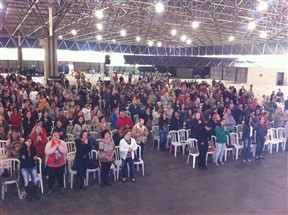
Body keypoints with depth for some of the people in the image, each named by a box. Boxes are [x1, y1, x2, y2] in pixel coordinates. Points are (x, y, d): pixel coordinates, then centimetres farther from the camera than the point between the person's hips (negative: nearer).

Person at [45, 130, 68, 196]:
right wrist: (55, 147, -24)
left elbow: (65, 151, -12)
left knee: (60, 176, 16)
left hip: (61, 164, 2)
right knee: (51, 177, 11)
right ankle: (50, 188, 32)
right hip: (51, 165, -2)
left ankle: (62, 187, 36)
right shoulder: (49, 143, -9)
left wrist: (59, 146, -21)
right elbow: (47, 152, -21)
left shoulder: (62, 142, -3)